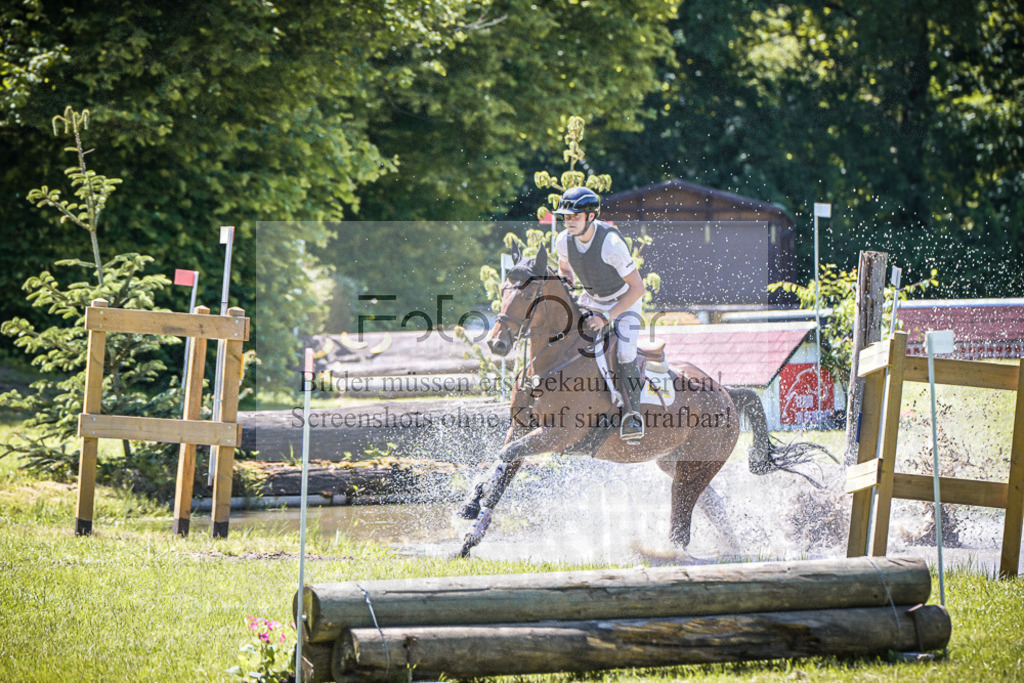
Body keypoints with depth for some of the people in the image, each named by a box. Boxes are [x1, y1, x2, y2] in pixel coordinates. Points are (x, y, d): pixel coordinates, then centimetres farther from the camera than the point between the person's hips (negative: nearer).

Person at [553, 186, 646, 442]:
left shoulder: (611, 243, -35)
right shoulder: (563, 241, -17)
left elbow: (637, 288, -29)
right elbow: (565, 270, 9)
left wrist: (606, 317, -31)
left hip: (624, 300, -6)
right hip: (591, 299, 6)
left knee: (624, 354, -23)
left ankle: (632, 415, -11)